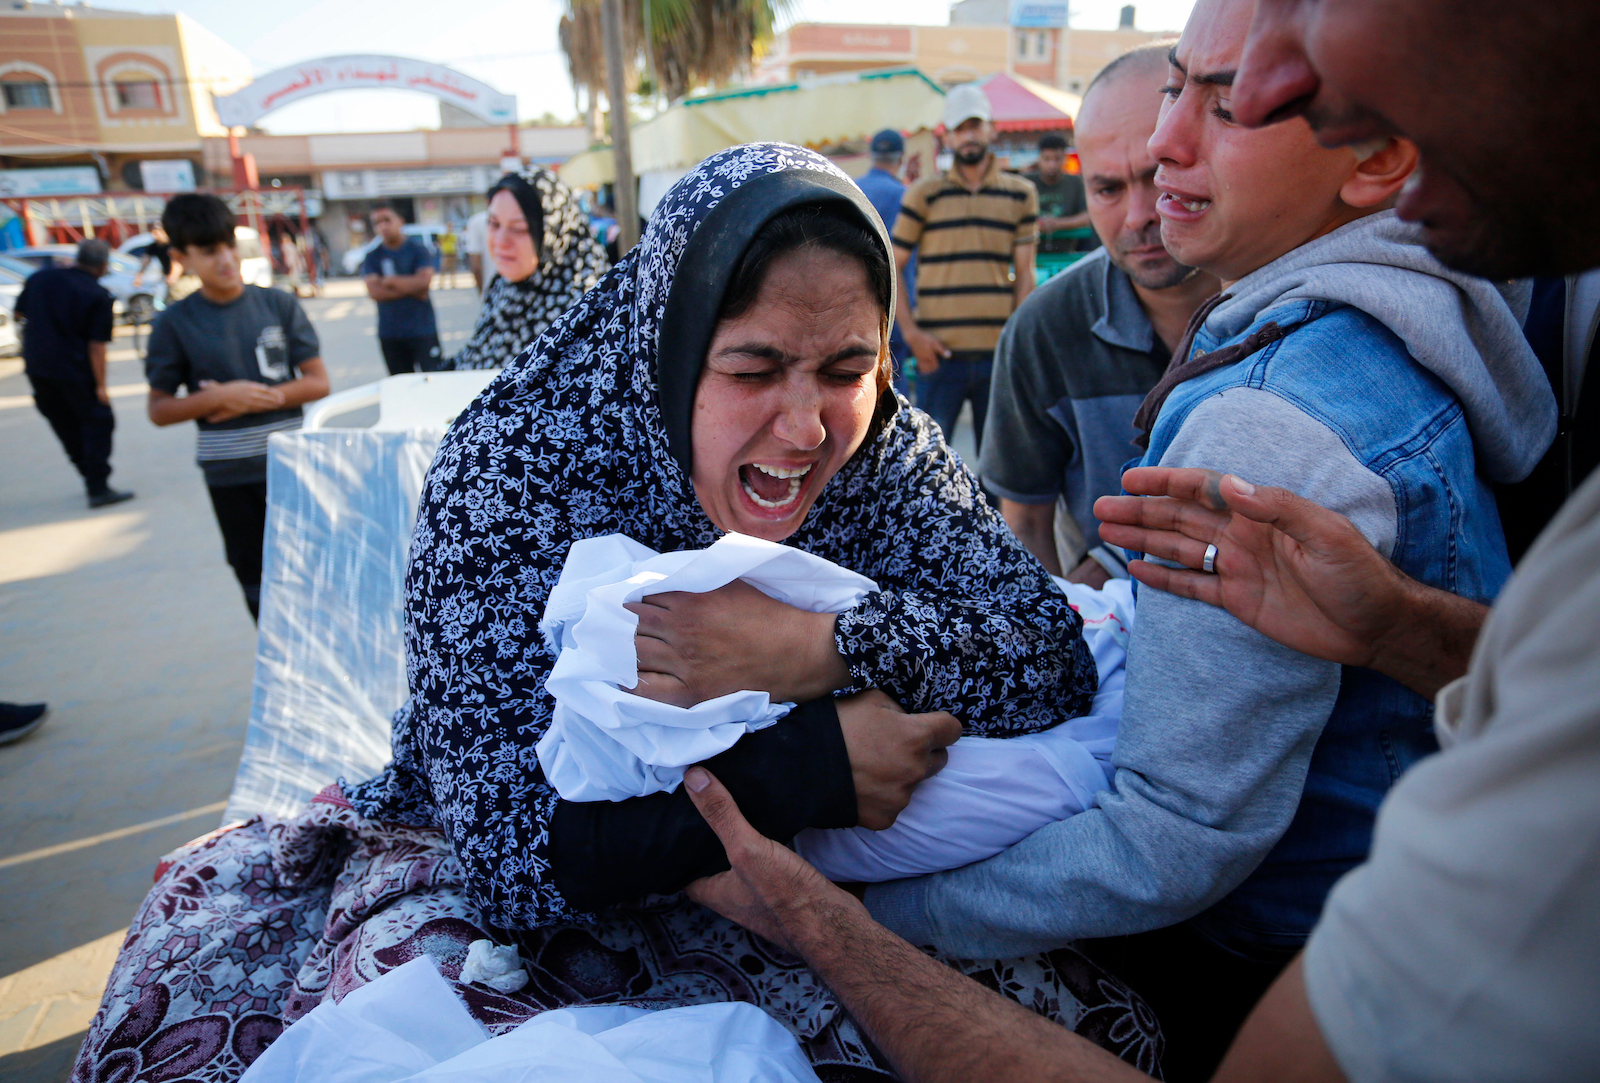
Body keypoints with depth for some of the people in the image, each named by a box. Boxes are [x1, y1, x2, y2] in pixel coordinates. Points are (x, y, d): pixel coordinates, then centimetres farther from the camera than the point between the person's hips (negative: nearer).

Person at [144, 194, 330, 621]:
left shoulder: (279, 305, -2)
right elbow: (159, 409, 1)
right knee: (257, 578, 11)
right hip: (230, 476, 0)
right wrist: (219, 398, -16)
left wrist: (255, 400, -14)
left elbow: (318, 382, -3)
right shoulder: (175, 323, -3)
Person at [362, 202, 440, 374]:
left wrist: (392, 281, -5)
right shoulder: (373, 256, 7)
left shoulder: (418, 248, 1)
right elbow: (374, 291, -6)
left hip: (422, 329, -3)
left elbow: (424, 281, -13)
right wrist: (410, 288, -11)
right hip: (389, 333, 3)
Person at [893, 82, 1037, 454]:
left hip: (999, 353, 2)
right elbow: (891, 266, 4)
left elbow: (1024, 273, 9)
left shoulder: (1020, 194, 10)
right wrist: (911, 332, -6)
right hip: (940, 354, -2)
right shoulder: (924, 194, 4)